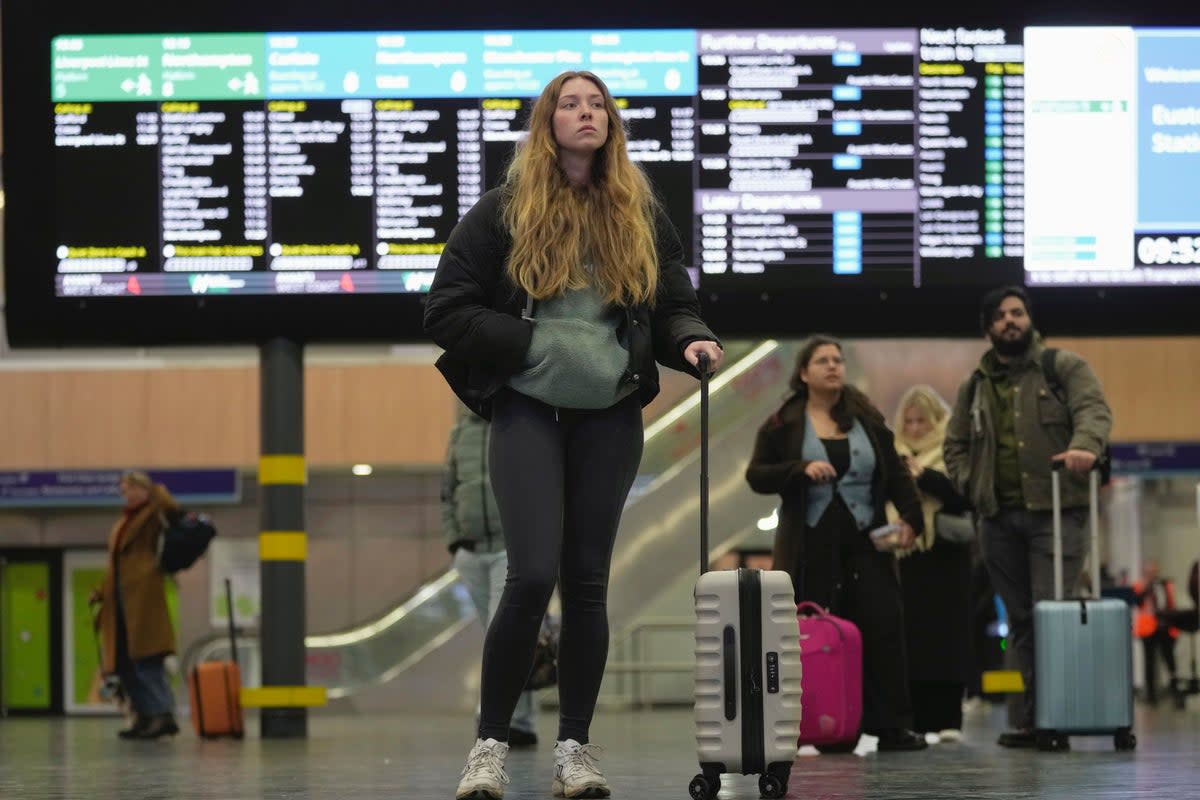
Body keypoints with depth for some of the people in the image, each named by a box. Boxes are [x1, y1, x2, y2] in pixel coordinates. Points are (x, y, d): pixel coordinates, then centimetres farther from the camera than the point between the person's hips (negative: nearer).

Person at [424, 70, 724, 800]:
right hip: (529, 410, -3)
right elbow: (447, 310, -3)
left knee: (588, 579, 5)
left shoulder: (641, 214, 8)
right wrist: (533, 343, -13)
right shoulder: (505, 210, -1)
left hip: (610, 416, 3)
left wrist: (690, 341, -11)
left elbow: (674, 304, 11)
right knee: (534, 575, -14)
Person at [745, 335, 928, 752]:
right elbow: (757, 476, 0)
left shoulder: (867, 419, 11)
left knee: (883, 629, -5)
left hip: (864, 544, 2)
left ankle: (890, 726, -2)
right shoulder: (783, 425, 3)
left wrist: (910, 517, -3)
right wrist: (801, 470, -15)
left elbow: (895, 472, 11)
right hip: (811, 550, -2)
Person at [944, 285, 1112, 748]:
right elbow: (955, 445, 23)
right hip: (999, 518, 5)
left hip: (1054, 512, -5)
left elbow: (1093, 410, -13)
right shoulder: (975, 386, 17)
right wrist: (972, 485, 5)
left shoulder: (1065, 368, 3)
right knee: (1020, 619, 6)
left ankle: (1037, 715, -12)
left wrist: (1084, 446, -34)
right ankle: (1042, 713, 11)